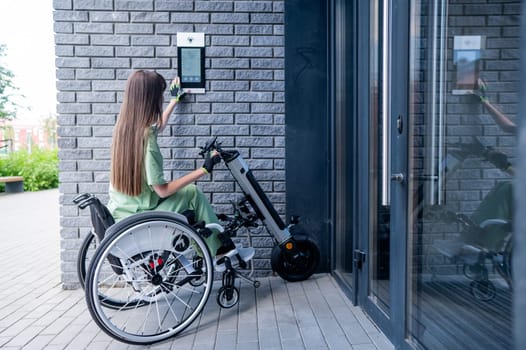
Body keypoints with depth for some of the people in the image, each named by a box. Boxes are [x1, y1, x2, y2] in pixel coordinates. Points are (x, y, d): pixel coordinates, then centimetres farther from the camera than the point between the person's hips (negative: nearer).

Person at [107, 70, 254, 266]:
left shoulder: (124, 125, -1)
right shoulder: (146, 139, -27)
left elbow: (156, 129, 22)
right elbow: (162, 190, -22)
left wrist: (174, 100, 33)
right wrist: (203, 170, -20)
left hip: (120, 208, 8)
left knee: (191, 192, 13)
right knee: (194, 193, 4)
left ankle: (217, 249, 20)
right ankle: (221, 248, 19)